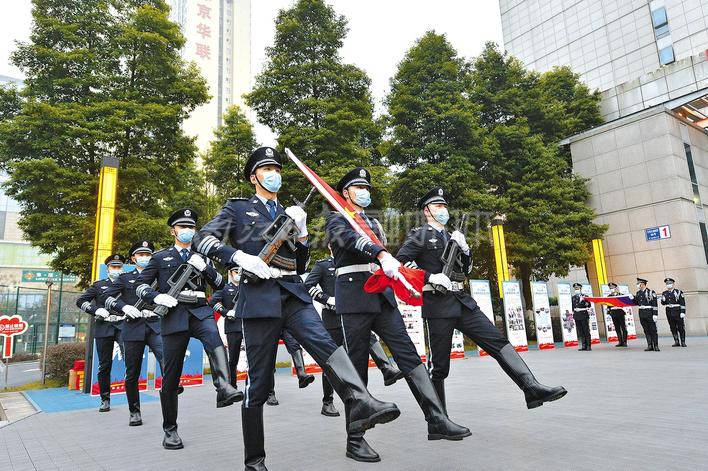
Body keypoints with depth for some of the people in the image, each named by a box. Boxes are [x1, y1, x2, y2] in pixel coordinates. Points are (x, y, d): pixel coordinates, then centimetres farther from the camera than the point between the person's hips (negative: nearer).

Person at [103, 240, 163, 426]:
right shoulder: (125, 278, 14)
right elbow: (108, 297, 4)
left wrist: (152, 311, -9)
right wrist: (124, 306, -14)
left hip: (155, 326, 0)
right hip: (133, 329, 1)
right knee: (132, 374, 7)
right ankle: (134, 412, 21)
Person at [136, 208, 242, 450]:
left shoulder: (201, 257, 18)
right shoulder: (160, 257, 14)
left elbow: (220, 284, 11)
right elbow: (140, 285, 10)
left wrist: (204, 267, -7)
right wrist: (157, 297, -10)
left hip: (199, 311, 1)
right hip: (173, 315, -1)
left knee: (214, 338, -35)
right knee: (171, 377, 2)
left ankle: (224, 388, -48)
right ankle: (170, 430, 17)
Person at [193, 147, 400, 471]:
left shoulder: (289, 214, 24)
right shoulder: (238, 208, 13)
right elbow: (203, 239, -1)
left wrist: (301, 233, 6)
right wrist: (240, 257, -16)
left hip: (294, 294, 4)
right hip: (259, 296, -3)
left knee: (325, 344, -24)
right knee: (259, 382, 0)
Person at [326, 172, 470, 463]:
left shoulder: (374, 223, 24)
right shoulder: (336, 220, 3)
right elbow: (352, 240, -19)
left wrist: (396, 269, 8)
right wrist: (382, 255, -35)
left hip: (382, 295, 6)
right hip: (354, 295, -6)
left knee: (408, 353, -3)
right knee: (357, 366, -2)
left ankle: (437, 421, -3)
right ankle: (355, 440, 7)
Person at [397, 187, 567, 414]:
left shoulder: (451, 236, 21)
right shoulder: (420, 234, 1)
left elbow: (466, 269, 24)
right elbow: (400, 261, -11)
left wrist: (464, 248, 5)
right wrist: (430, 277, -18)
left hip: (463, 301, 7)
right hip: (438, 304, -6)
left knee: (498, 342, -4)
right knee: (439, 365, 0)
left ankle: (532, 389, -6)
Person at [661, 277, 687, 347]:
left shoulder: (678, 292, -2)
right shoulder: (664, 293, 10)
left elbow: (683, 303, -5)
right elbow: (663, 303, 12)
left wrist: (682, 312, -11)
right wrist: (663, 300, -10)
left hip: (677, 311, -4)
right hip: (669, 312, 4)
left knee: (680, 327, 0)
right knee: (673, 327, 6)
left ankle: (683, 342, 9)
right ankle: (676, 342, 12)